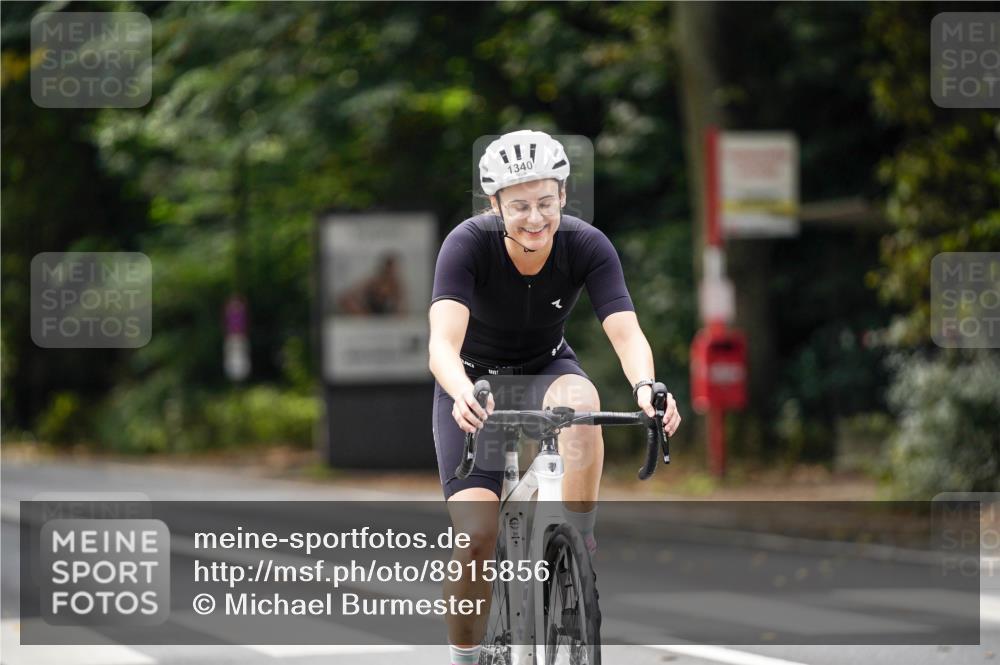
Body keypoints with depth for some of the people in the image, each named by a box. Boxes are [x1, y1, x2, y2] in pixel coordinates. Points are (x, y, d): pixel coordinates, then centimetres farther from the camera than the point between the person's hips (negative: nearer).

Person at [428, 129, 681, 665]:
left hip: (545, 369, 1)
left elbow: (627, 333, -32)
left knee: (580, 401, -37)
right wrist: (463, 394, -62)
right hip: (475, 381, -1)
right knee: (476, 535, -17)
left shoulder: (587, 245, -23)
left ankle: (580, 548, -24)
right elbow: (442, 342, -40)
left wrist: (645, 387, -54)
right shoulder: (468, 244, -28)